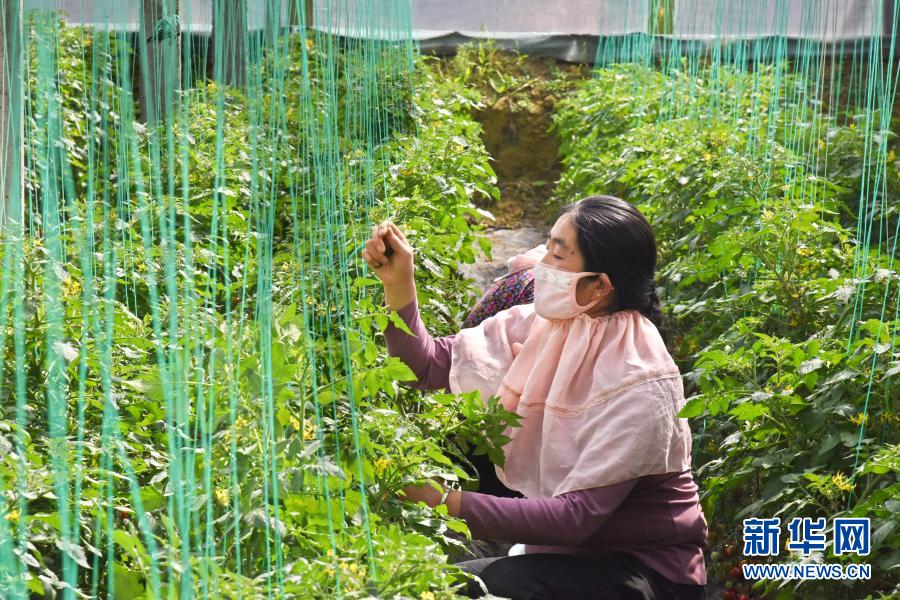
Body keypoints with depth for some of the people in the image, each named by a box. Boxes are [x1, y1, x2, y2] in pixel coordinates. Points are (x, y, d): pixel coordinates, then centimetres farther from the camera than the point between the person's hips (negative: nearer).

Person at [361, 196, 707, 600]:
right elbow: (432, 365, 1)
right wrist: (397, 283, -14)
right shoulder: (538, 326, -4)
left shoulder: (639, 386, -24)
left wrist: (446, 502, -33)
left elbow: (577, 516, -29)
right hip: (568, 553, 6)